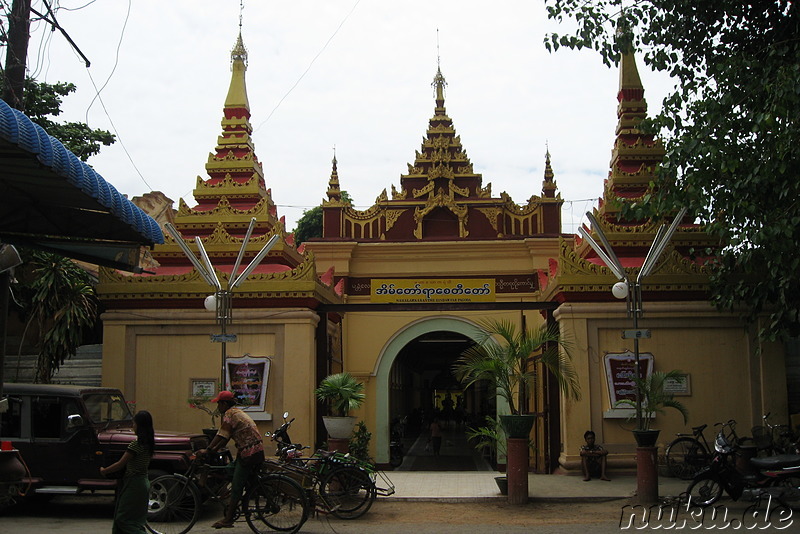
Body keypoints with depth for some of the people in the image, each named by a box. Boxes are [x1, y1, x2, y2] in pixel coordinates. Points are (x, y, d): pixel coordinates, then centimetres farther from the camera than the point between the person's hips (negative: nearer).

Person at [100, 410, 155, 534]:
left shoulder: (136, 444, -20)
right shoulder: (148, 443, 7)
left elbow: (120, 464, -16)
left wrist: (104, 471, -1)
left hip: (134, 484, -9)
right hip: (143, 481, 9)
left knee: (123, 519, -3)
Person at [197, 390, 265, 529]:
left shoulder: (229, 414, -10)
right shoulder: (237, 412, 19)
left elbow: (221, 436, -14)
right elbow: (226, 437, 18)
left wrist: (207, 450, -10)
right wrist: (214, 450, 14)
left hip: (249, 454, -9)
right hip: (257, 451, 9)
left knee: (237, 486, -5)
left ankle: (228, 519, -2)